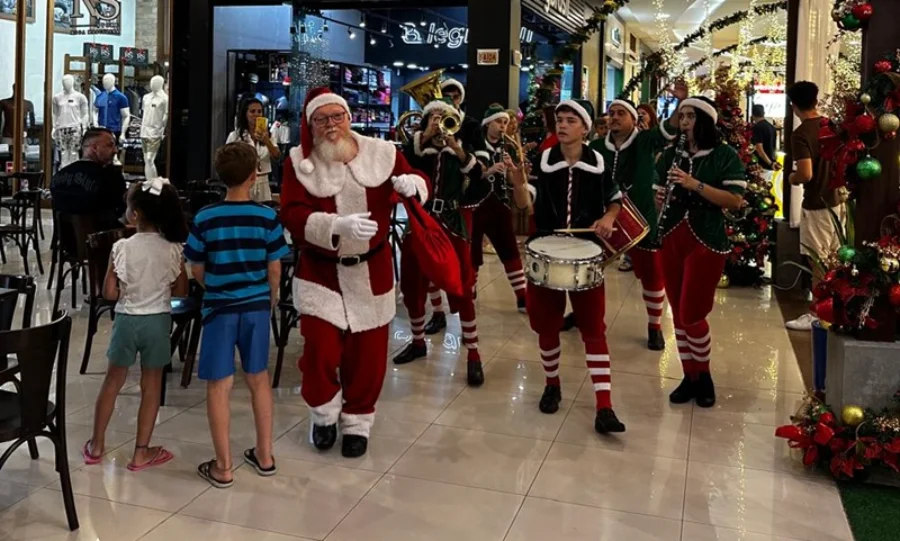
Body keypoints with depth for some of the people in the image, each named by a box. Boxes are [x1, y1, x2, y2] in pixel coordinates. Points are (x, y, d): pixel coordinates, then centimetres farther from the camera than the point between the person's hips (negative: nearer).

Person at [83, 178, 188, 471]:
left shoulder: (122, 247, -13)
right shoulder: (173, 249, -9)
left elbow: (109, 293, -10)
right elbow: (181, 291, -1)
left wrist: (128, 291, 10)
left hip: (127, 320, 0)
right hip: (158, 321, 0)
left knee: (113, 380, 16)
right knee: (151, 385, 11)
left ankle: (96, 445, 28)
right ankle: (141, 452, 17)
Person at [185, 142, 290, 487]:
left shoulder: (204, 218, -8)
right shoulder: (267, 217, -8)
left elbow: (197, 271, 0)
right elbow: (274, 270, -2)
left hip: (219, 308, -2)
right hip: (257, 305, 2)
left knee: (219, 386, 6)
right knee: (259, 378, 17)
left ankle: (223, 467, 12)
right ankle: (264, 455, 26)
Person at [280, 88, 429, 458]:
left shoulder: (380, 152, -3)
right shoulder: (298, 162, -6)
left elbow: (419, 184, 6)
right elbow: (292, 216, -16)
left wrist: (412, 183, -20)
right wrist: (339, 225, -32)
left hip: (371, 271, 1)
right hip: (319, 271, -1)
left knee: (366, 352, 7)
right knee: (320, 349, -7)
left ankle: (357, 422, 28)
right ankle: (323, 414, 23)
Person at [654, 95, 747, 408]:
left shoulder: (725, 156, -5)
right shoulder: (671, 155, 9)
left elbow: (735, 201, -14)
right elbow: (659, 192, 18)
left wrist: (695, 184, -23)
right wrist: (659, 198, -6)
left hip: (706, 242, -5)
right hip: (671, 240, 5)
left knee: (692, 314, -6)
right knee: (678, 313, 8)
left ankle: (704, 376, 16)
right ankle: (689, 376, 21)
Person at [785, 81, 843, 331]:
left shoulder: (800, 134, -17)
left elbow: (805, 174, -24)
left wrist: (791, 178, -4)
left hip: (817, 205, -7)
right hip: (838, 201, 8)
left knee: (819, 264, 0)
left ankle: (818, 316, 7)